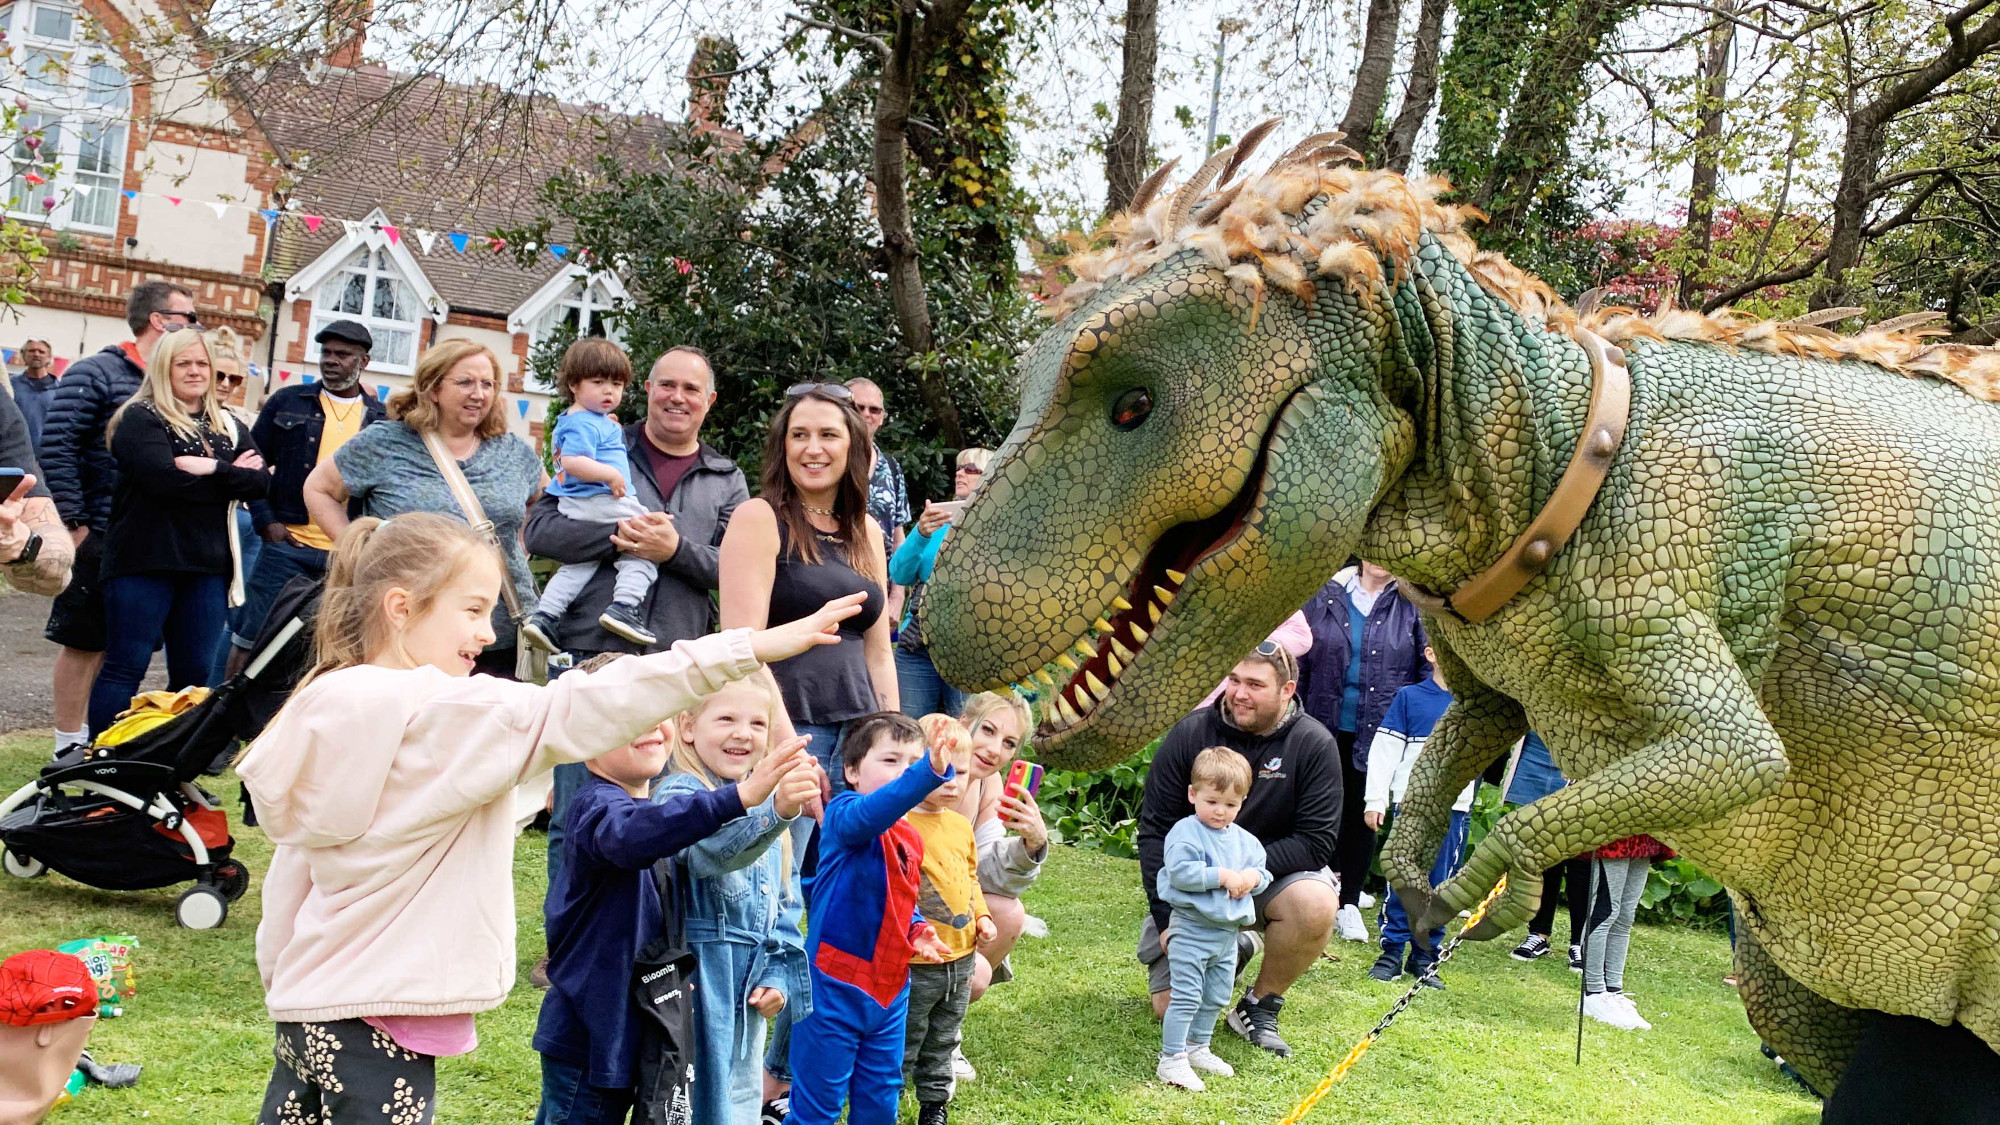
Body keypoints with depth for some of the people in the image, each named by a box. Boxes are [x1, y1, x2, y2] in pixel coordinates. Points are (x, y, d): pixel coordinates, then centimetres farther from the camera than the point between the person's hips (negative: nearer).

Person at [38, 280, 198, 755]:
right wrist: (72, 522, -16)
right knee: (84, 643, 1)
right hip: (99, 537, -6)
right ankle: (69, 746, 9)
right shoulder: (95, 374, -7)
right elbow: (57, 448, -12)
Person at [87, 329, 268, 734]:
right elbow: (163, 478, -19)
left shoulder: (228, 426, 15)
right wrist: (231, 476, -9)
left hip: (208, 564, 6)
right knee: (125, 669, -2)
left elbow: (261, 481, 1)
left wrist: (213, 468, -14)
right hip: (146, 560, -5)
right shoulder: (140, 419, -2)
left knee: (196, 675, 8)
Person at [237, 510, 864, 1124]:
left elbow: (287, 879, 14)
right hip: (378, 1024, -9)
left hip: (311, 1008, 9)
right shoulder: (449, 714, -17)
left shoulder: (326, 711, 8)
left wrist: (283, 985, 25)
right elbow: (581, 712, -24)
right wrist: (756, 647, -25)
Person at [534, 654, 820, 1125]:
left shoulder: (662, 802, 9)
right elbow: (633, 836, -42)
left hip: (632, 1029, 9)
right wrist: (739, 796, -56)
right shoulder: (597, 807, -20)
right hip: (588, 1033, -8)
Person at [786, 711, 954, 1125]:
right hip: (836, 986, -7)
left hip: (891, 989, 7)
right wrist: (931, 773, -56)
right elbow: (870, 814, -42)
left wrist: (917, 929, 0)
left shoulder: (910, 839, 8)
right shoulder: (842, 814, -17)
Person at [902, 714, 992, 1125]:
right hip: (915, 962, -7)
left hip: (961, 957, 7)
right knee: (903, 1043, 6)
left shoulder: (962, 825, 8)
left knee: (942, 1040, 21)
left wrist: (981, 915, 9)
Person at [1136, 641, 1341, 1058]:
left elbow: (1316, 841, -17)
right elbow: (1154, 831, -8)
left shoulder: (1314, 743, -14)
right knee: (1172, 1007, -8)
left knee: (1315, 902, -35)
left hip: (1272, 875, -1)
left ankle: (1260, 1005, -9)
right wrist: (1167, 918, -15)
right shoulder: (1190, 733, -12)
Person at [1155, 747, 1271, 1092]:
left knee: (1216, 998, 18)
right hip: (1192, 930, -7)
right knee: (1186, 997, -7)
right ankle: (1172, 1060, -1)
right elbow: (1180, 872, -24)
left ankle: (1197, 1048, 34)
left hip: (1228, 931, 7)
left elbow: (1263, 871, 15)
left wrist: (1252, 877, -9)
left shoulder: (1244, 840, 10)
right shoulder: (1185, 832, -13)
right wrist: (1222, 876, -23)